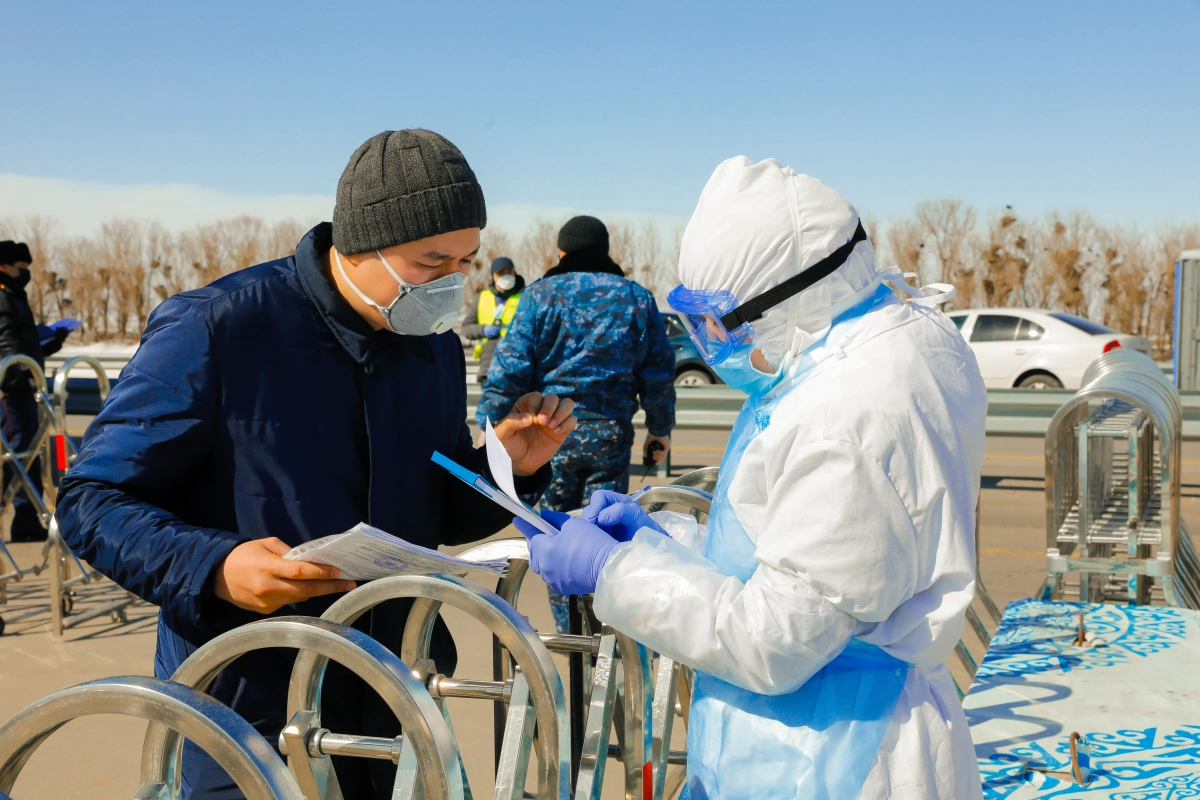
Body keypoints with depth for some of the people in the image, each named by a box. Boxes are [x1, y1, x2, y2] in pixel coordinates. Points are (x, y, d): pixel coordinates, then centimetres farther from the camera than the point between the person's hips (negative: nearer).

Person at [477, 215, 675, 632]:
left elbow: (510, 367, -7)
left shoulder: (541, 294, -2)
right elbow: (659, 374, 10)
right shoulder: (638, 299, 7)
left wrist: (490, 426, -2)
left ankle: (568, 631, 13)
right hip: (611, 433, 2)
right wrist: (660, 429, 21)